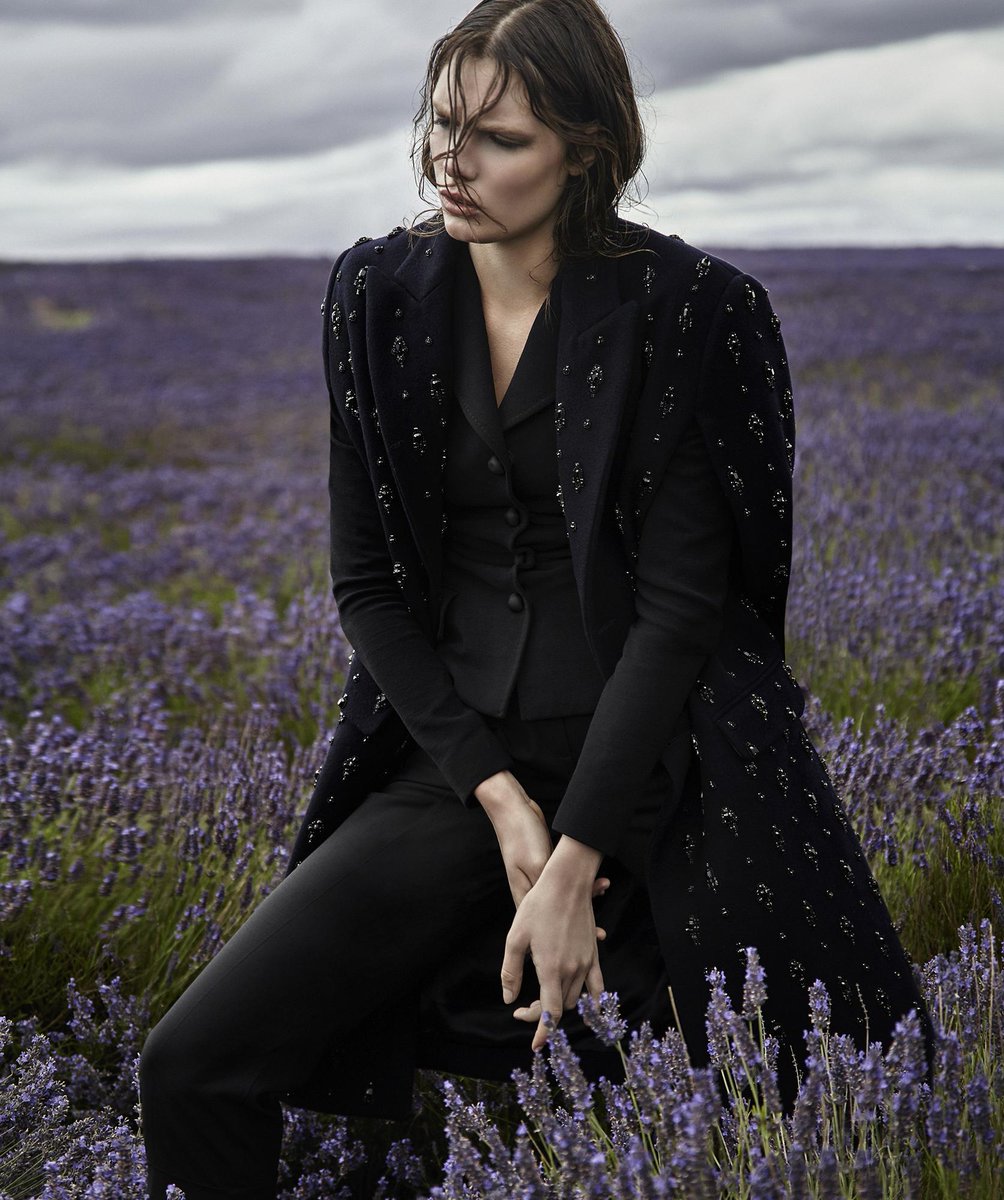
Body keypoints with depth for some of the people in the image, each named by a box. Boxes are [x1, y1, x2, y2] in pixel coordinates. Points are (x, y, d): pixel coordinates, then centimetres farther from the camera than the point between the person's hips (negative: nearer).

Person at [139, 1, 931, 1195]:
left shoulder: (687, 313, -10)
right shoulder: (378, 296, 3)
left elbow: (681, 605, -12)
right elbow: (368, 582, 4)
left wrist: (575, 867, -17)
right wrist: (497, 794, -9)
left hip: (651, 771, -3)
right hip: (454, 768, 3)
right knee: (192, 1071, -10)